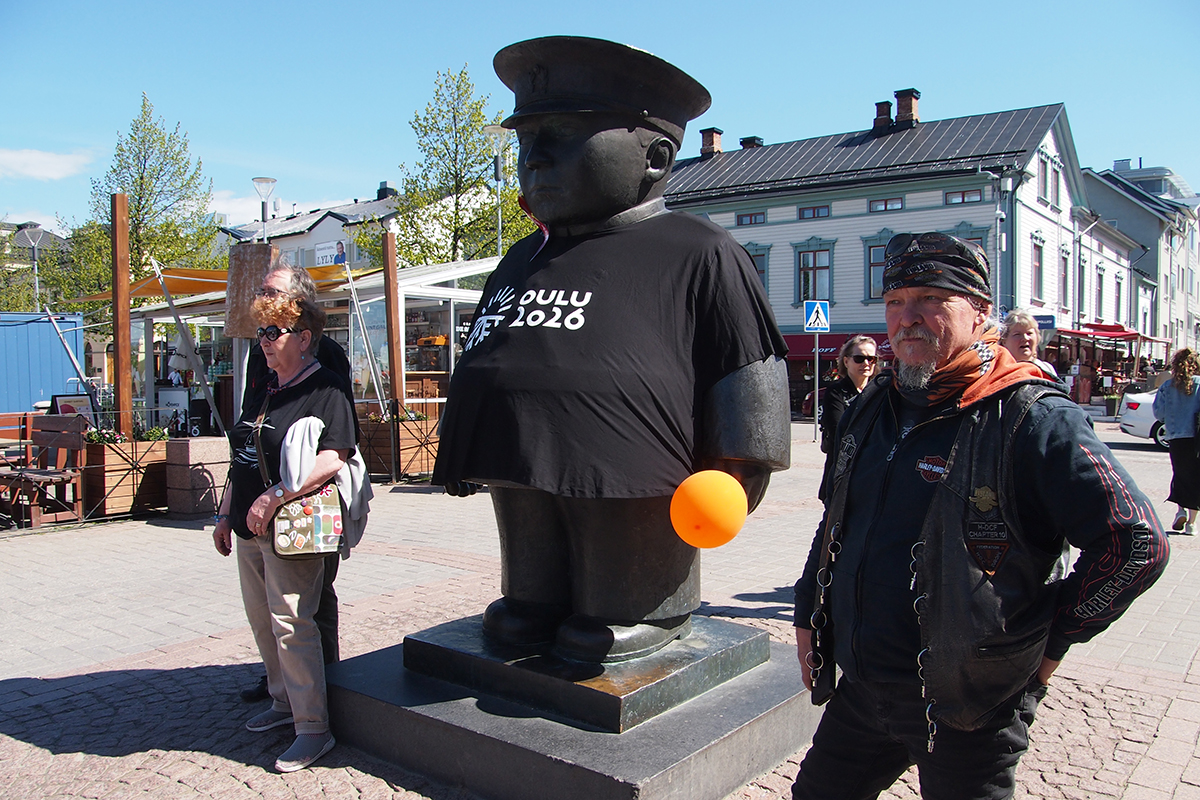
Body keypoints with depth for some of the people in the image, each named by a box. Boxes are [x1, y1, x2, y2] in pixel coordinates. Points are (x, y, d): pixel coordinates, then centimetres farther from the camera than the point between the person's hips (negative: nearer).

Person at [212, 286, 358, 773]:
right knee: (262, 620, 16)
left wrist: (274, 497, -24)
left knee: (290, 624, -8)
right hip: (250, 530, 9)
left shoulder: (325, 390, -11)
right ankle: (283, 703, 33)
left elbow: (332, 460, -21)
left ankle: (312, 728, 2)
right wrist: (226, 514, 20)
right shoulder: (261, 394, 16)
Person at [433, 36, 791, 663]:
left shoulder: (698, 255, -5)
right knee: (519, 620, 19)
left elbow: (749, 378, -6)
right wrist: (461, 456, 23)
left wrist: (731, 476, -8)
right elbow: (481, 359, 25)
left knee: (614, 617, 5)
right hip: (521, 480, 8)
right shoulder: (522, 261, 18)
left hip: (633, 492, -7)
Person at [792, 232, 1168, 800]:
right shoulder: (870, 410, 7)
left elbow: (1137, 543, -18)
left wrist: (1047, 641, -10)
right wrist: (808, 616, 15)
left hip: (967, 714, -6)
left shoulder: (1030, 417, -15)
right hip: (858, 692, 7)